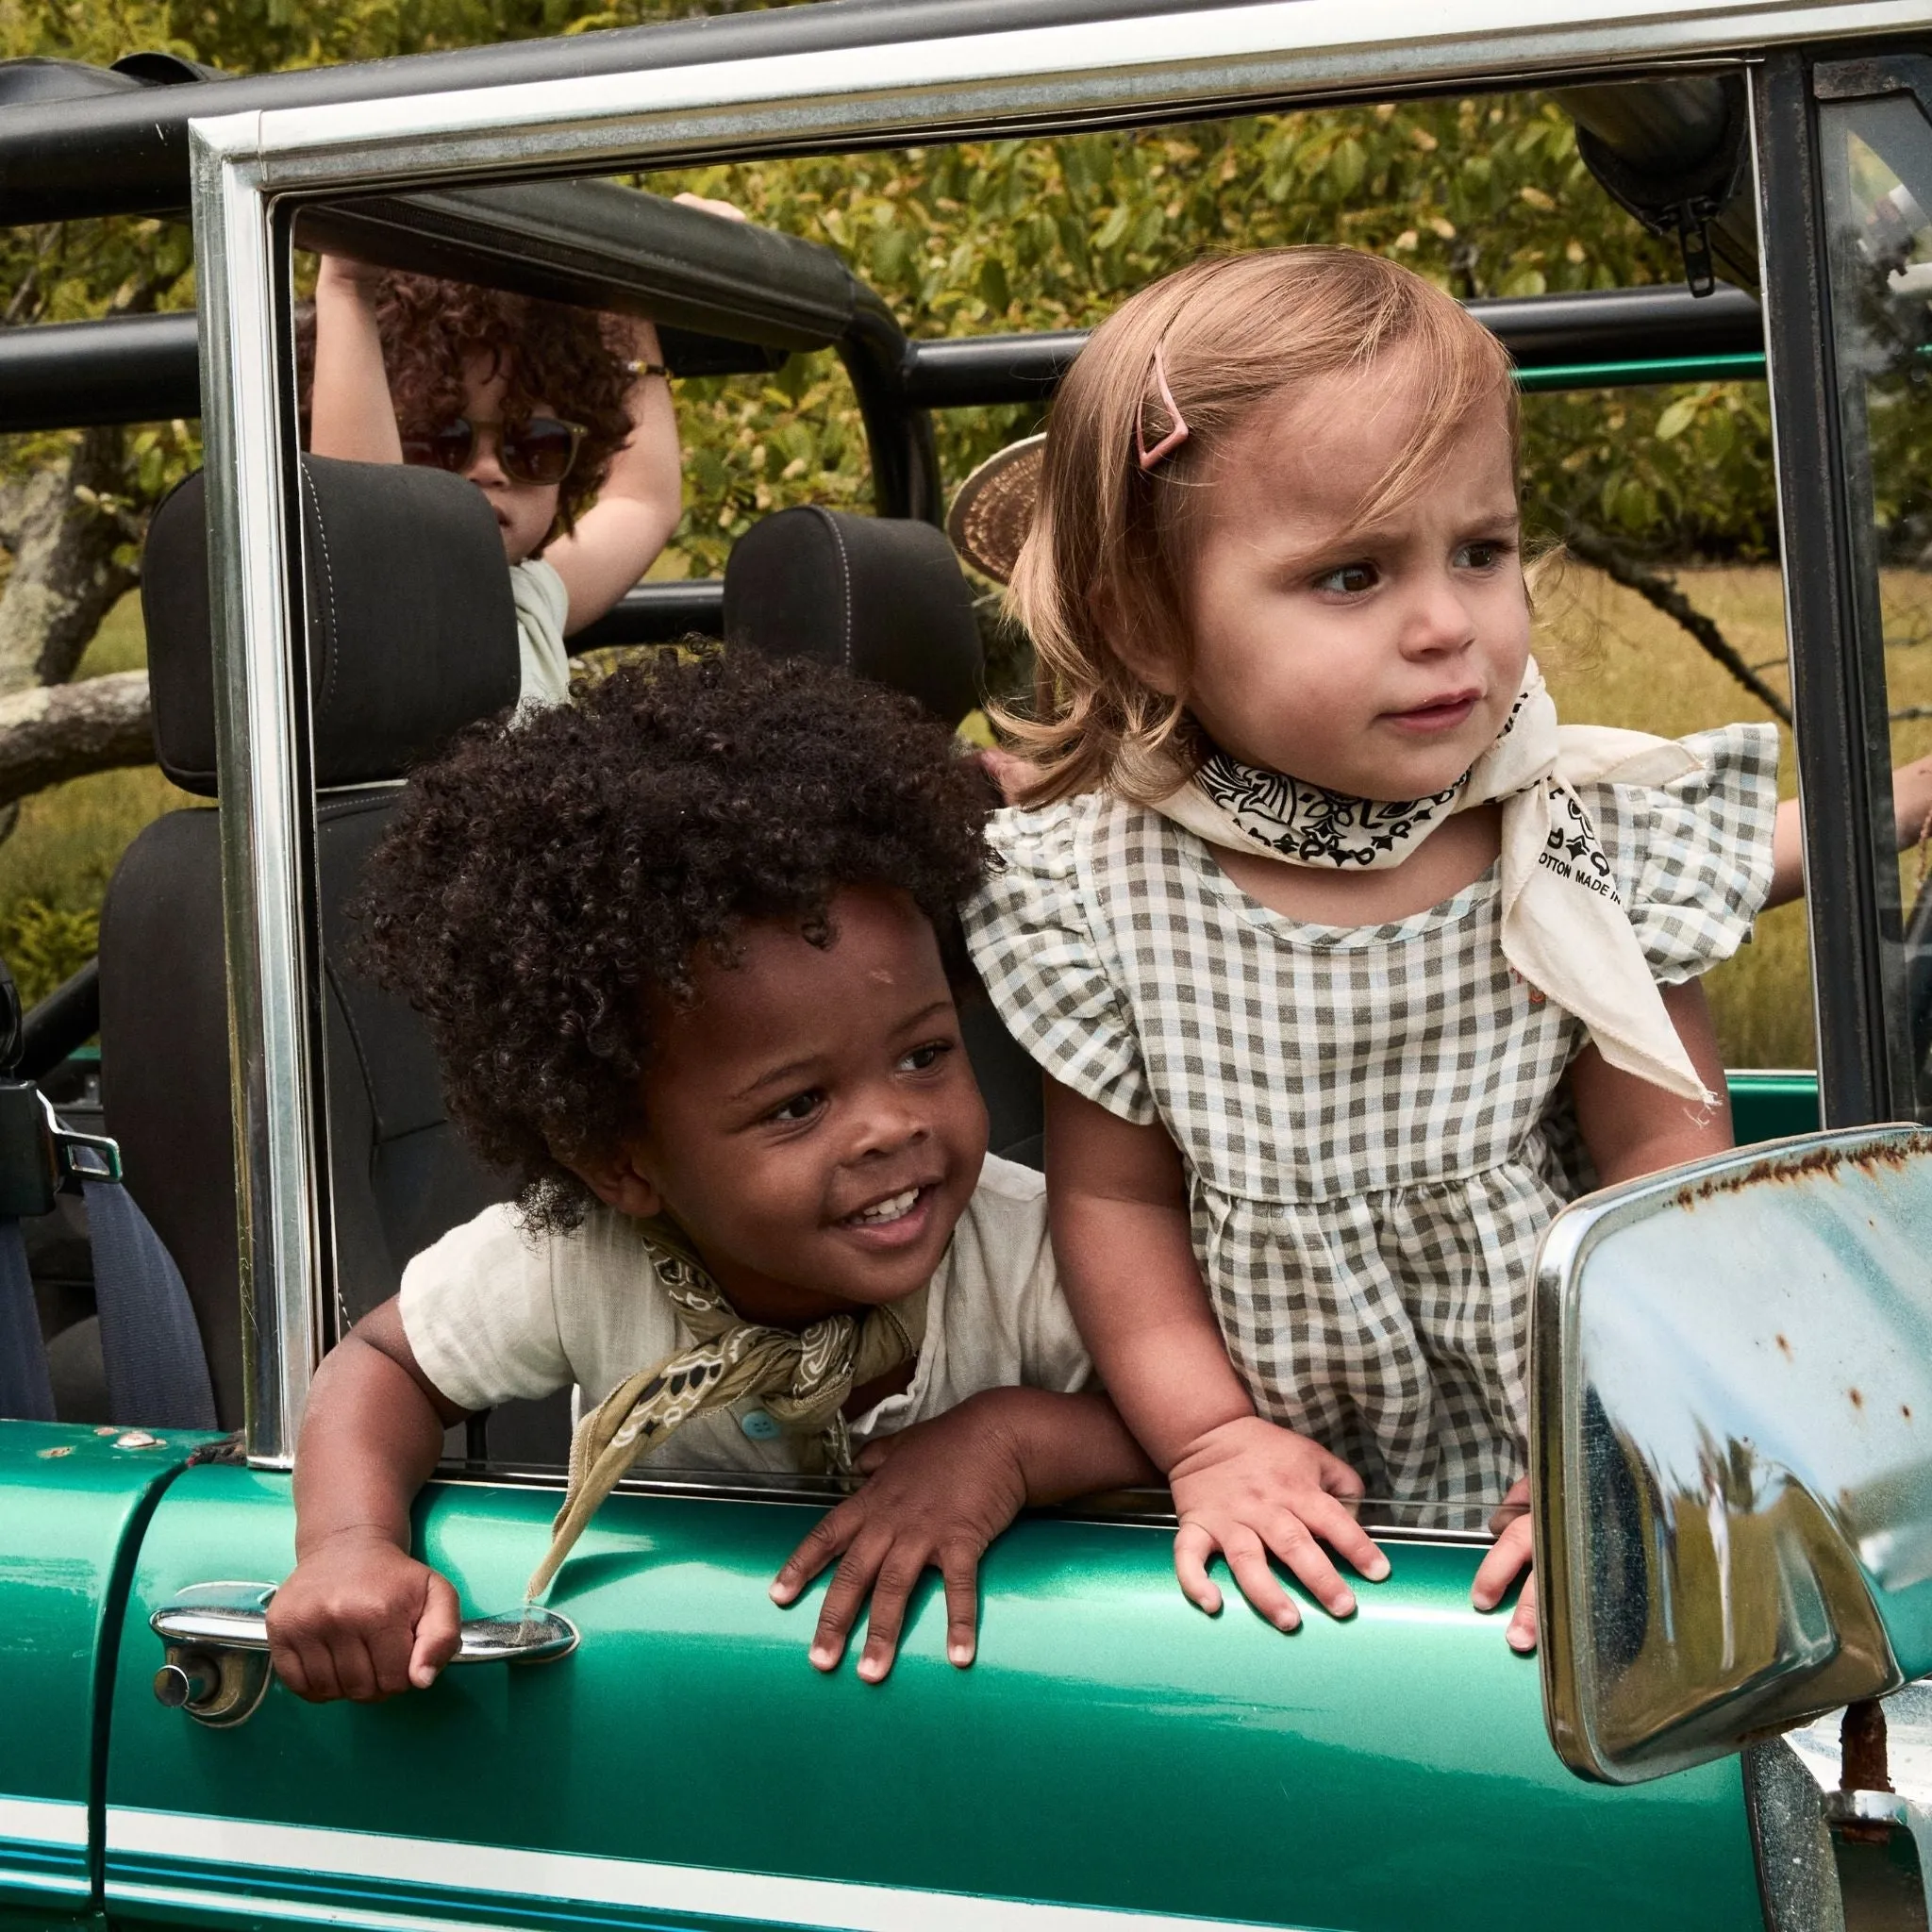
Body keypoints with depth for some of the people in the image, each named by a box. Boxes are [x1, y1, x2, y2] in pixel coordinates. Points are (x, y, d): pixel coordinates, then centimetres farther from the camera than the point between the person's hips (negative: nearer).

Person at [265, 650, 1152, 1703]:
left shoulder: (1028, 1256, -24)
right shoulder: (570, 1269, -21)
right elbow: (382, 1365, -4)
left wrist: (1015, 1435, -30)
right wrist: (348, 1544, -23)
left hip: (964, 1660, 0)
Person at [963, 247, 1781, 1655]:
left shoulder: (1589, 841, -9)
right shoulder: (1100, 892, -9)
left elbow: (1667, 1149, -3)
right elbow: (1113, 1196, 1)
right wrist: (1213, 1442, -6)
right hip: (1297, 1502, 1)